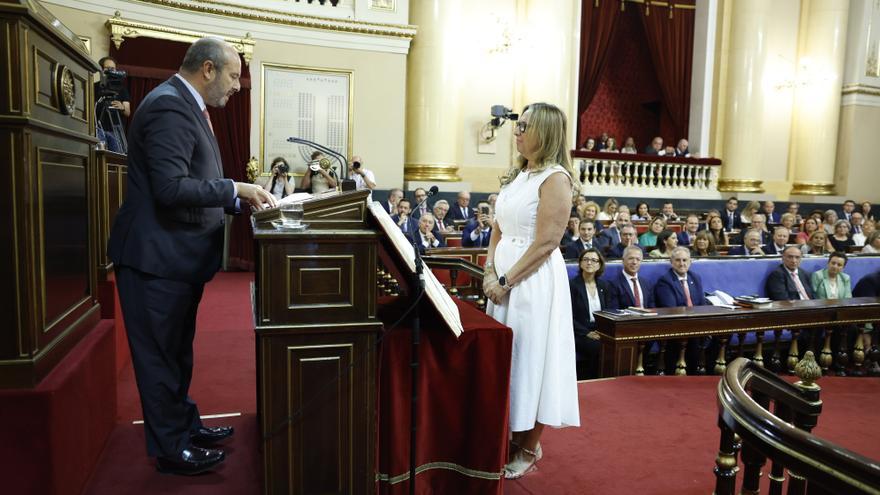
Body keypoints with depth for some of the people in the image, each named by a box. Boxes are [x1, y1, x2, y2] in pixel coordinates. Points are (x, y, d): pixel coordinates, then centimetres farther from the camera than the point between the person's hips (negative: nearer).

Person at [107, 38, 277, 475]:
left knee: (177, 350, 20)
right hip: (157, 258, -10)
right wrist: (235, 189, -18)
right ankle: (170, 450, 18)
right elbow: (171, 188, -27)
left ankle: (184, 424, 36)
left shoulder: (184, 105, 13)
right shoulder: (169, 107, -19)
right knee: (160, 354, 4)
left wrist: (241, 199, 6)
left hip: (177, 256, 10)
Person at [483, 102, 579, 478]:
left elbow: (546, 243, -18)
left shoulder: (555, 178, -12)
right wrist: (490, 272, 0)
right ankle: (512, 436, 30)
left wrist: (506, 281, -16)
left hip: (534, 280, -8)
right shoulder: (515, 175, 13)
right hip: (504, 276, 8)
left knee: (529, 358, 2)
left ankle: (529, 449, 19)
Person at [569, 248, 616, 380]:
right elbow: (569, 317, -6)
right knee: (599, 348, -31)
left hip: (602, 333, 4)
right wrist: (587, 333, -17)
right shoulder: (572, 285, -1)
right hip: (580, 334, -4)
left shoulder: (605, 286, 15)